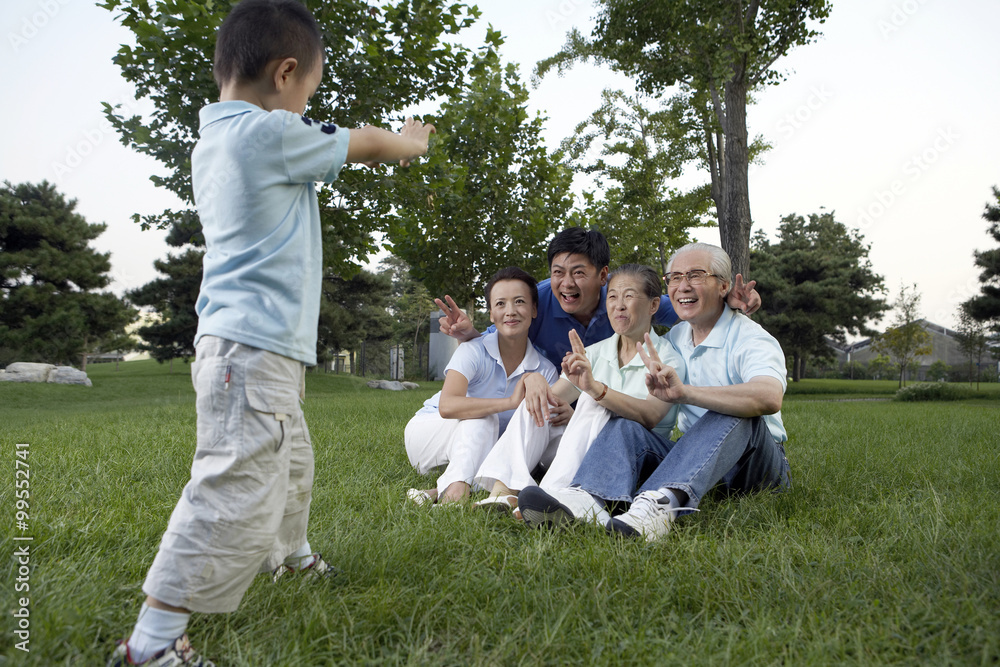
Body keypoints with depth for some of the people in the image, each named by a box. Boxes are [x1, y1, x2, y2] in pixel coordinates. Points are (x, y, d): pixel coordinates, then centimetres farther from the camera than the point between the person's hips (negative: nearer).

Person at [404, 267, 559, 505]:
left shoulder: (545, 371, -10)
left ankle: (439, 491, -32)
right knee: (482, 420, -34)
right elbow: (447, 406, -40)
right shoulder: (473, 351, -23)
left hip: (482, 451, 4)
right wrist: (510, 402, -47)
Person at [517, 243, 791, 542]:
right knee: (624, 425, -17)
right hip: (693, 455, 5)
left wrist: (685, 392, -48)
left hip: (755, 460, -5)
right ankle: (585, 498, -48)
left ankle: (660, 503, -56)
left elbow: (769, 397, -36)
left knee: (734, 414, -35)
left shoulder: (751, 339, -12)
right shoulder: (674, 338, 10)